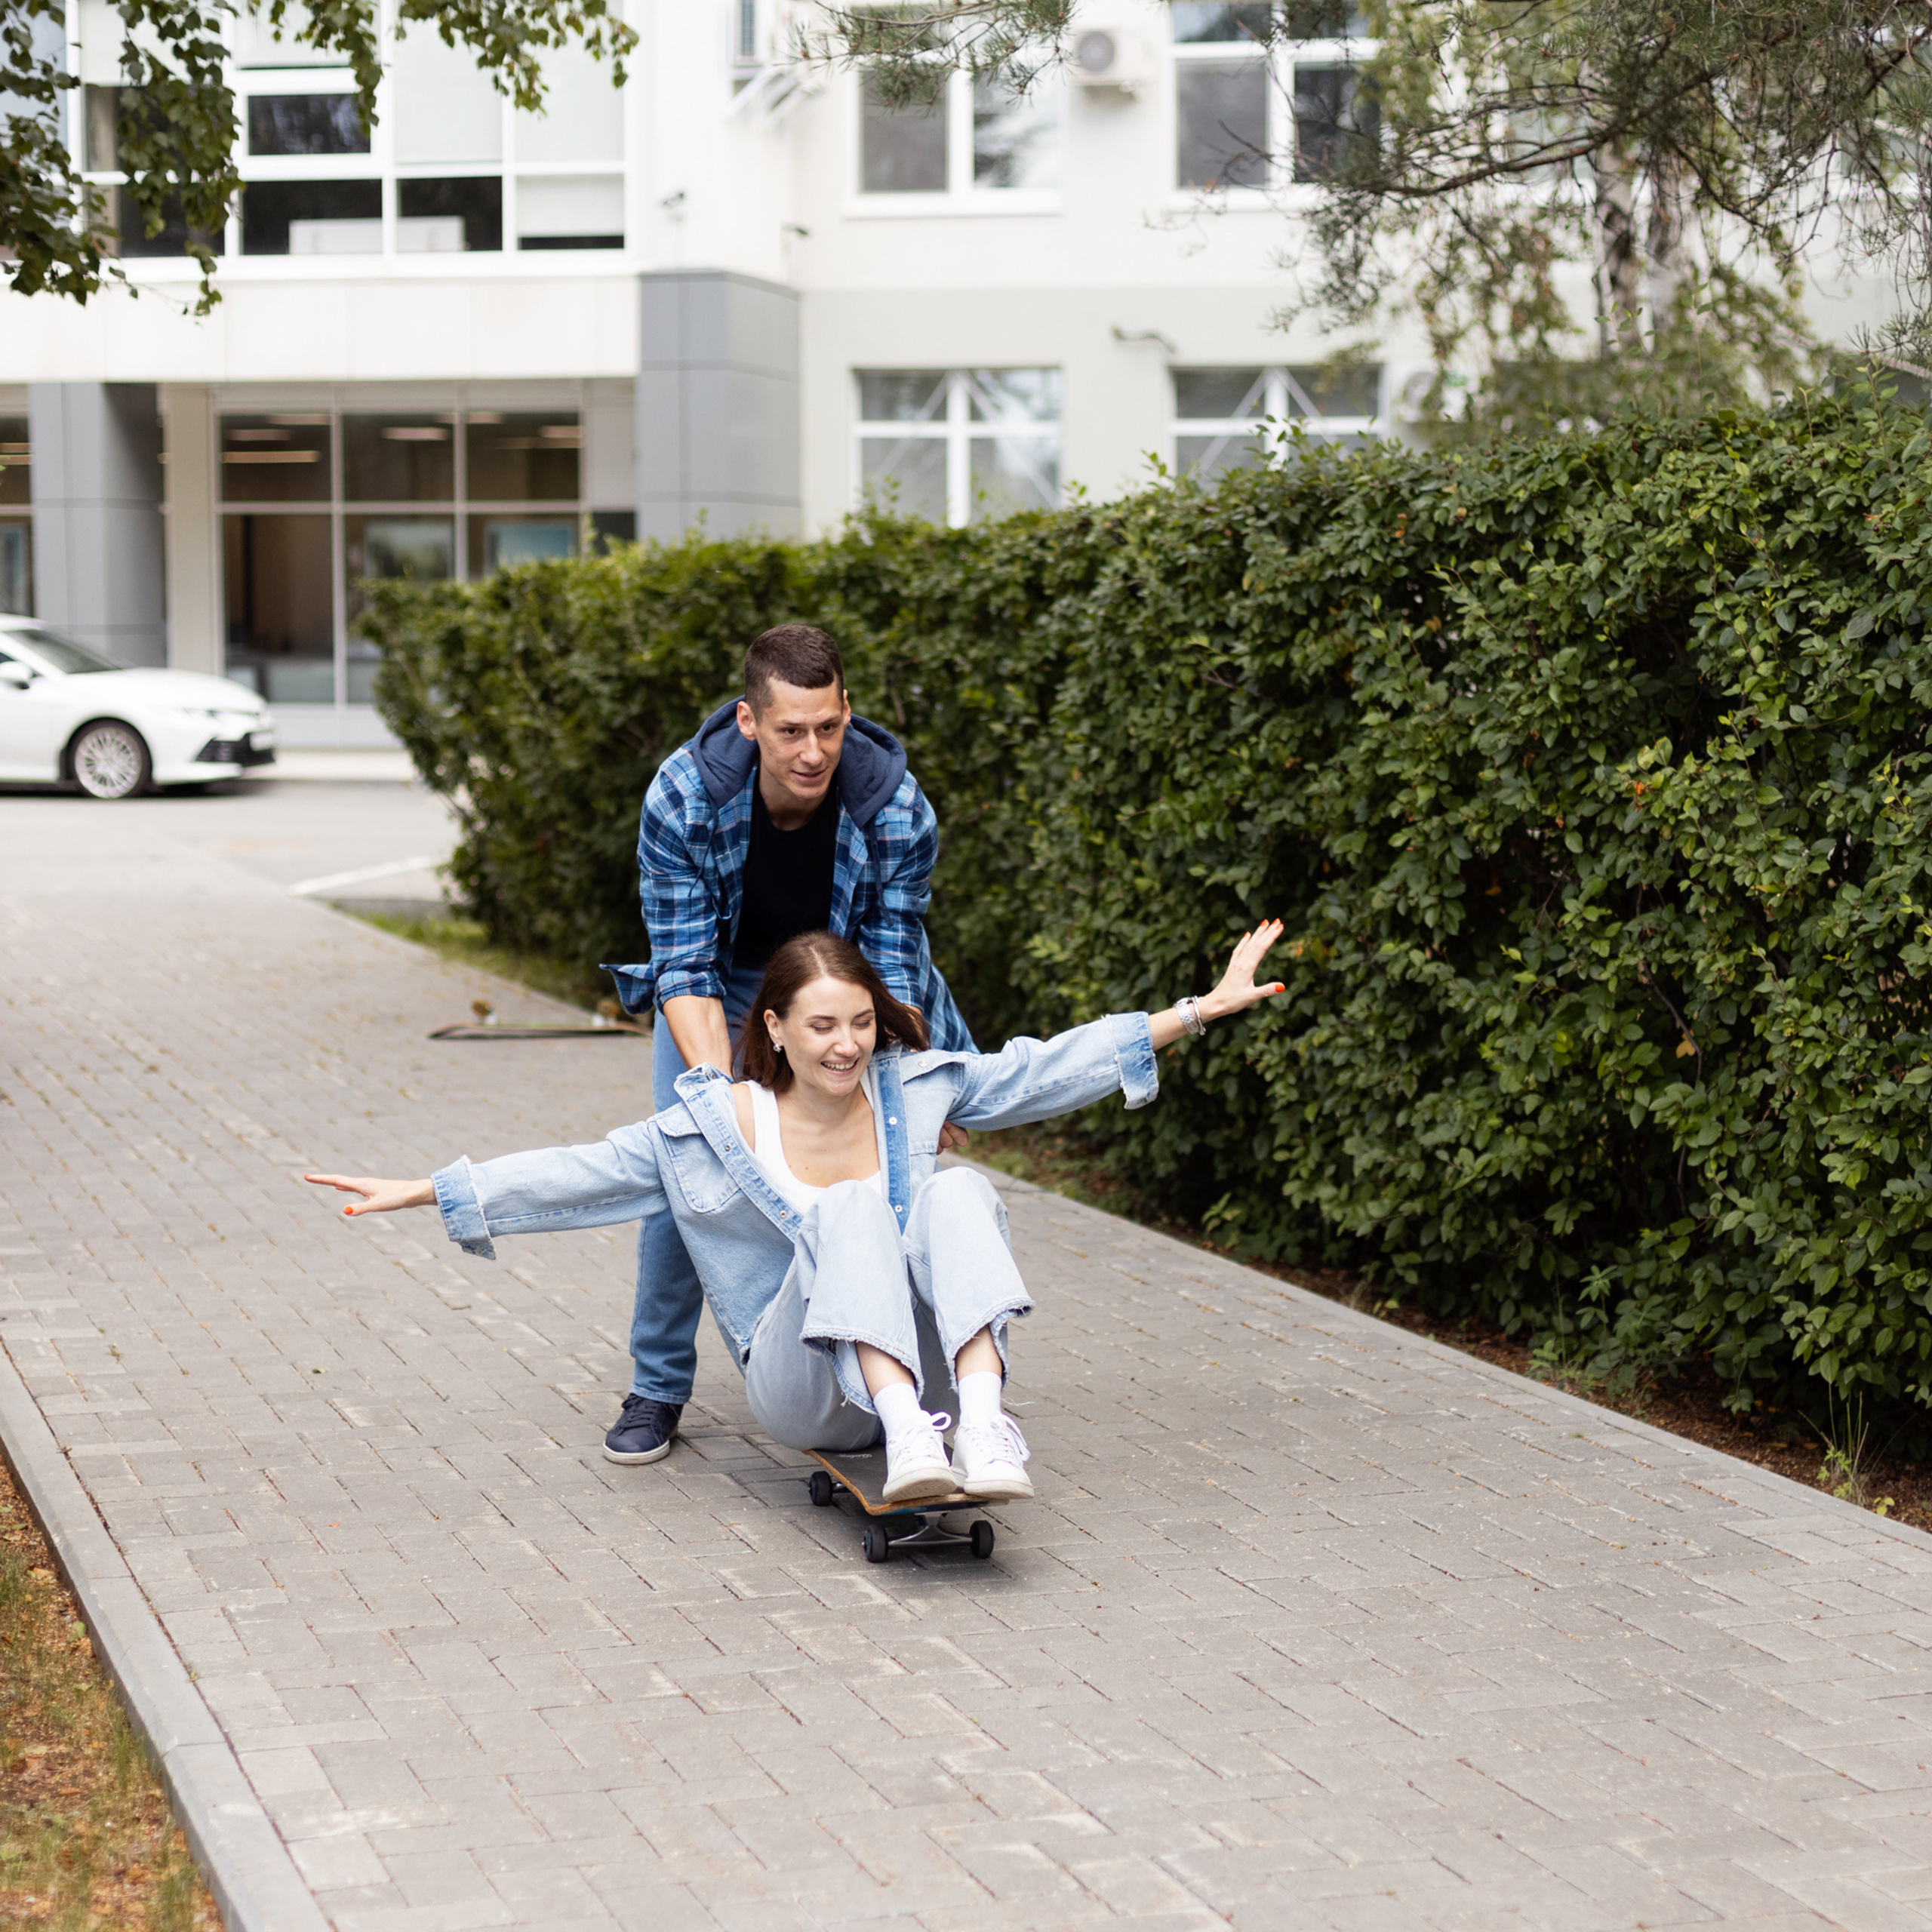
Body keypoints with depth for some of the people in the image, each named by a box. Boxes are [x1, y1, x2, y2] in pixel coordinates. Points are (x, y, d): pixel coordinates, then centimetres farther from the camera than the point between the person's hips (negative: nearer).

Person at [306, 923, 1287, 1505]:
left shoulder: (912, 1088, 6)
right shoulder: (714, 1128, 0)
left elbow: (1046, 1069, 7)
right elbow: (579, 1174, 1)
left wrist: (1198, 1011, 4)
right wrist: (426, 1192, -5)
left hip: (922, 1355, 2)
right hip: (803, 1385, -2)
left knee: (957, 1190, -24)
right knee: (852, 1208, -29)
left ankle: (984, 1420, -43)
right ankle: (907, 1433, -47)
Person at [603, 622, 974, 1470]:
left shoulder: (896, 809, -32)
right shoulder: (683, 797, -33)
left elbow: (891, 971, -23)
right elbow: (686, 966, -29)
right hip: (719, 990, 0)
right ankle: (658, 1387, 7)